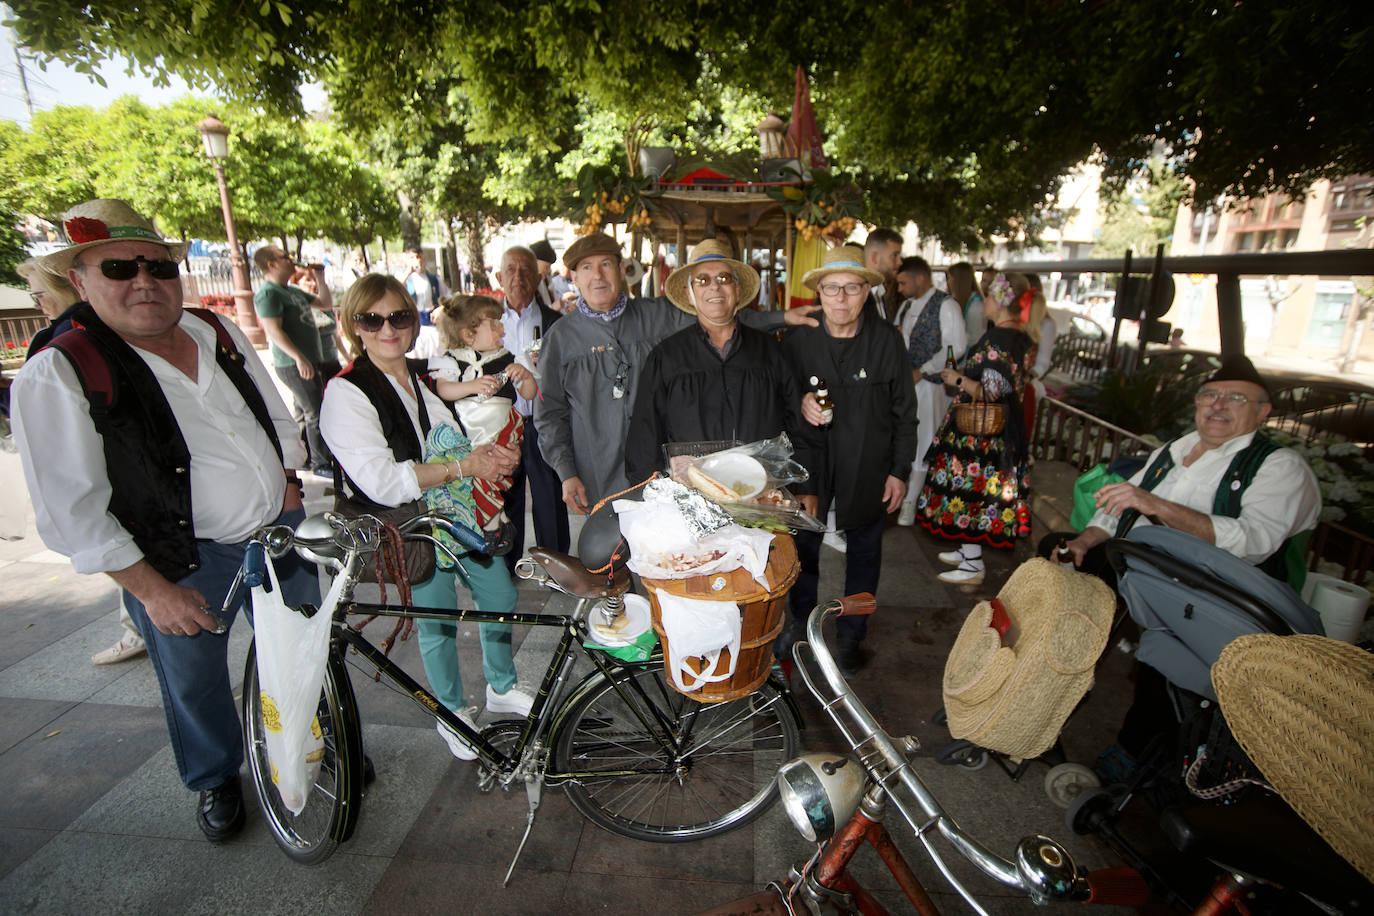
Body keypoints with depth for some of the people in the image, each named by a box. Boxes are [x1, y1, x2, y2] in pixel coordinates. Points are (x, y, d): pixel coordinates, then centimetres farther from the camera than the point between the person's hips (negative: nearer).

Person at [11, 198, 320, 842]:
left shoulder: (219, 334, 1)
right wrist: (152, 590, -16)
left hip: (283, 531, 5)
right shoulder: (58, 373, -15)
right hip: (184, 565, -4)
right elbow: (72, 512, -15)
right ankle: (215, 781, 46)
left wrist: (289, 485, 5)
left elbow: (278, 416, 13)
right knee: (195, 686, 17)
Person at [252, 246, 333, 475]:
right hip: (293, 365, -10)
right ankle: (320, 463, 3)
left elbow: (326, 303, 25)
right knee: (315, 414, -6)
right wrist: (299, 357, -27)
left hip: (309, 361, 10)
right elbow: (273, 331, -21)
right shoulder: (268, 293, -12)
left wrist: (320, 278, 14)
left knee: (305, 413, 16)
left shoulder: (293, 291, 18)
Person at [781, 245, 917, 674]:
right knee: (803, 544, 13)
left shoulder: (887, 340, -6)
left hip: (867, 468, 0)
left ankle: (849, 636, 34)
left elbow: (903, 413, 0)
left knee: (863, 553, 13)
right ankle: (800, 622, 38)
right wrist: (799, 404, -15)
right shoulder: (797, 340, -5)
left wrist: (899, 470, -1)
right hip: (807, 461, 0)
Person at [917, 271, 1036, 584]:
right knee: (981, 488, 18)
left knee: (970, 488, -1)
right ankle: (968, 550, 31)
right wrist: (964, 375, 18)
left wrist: (958, 379, -11)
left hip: (981, 430, -10)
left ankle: (972, 565, 9)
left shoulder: (997, 340, -21)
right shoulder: (1022, 339, 9)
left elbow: (990, 391, -26)